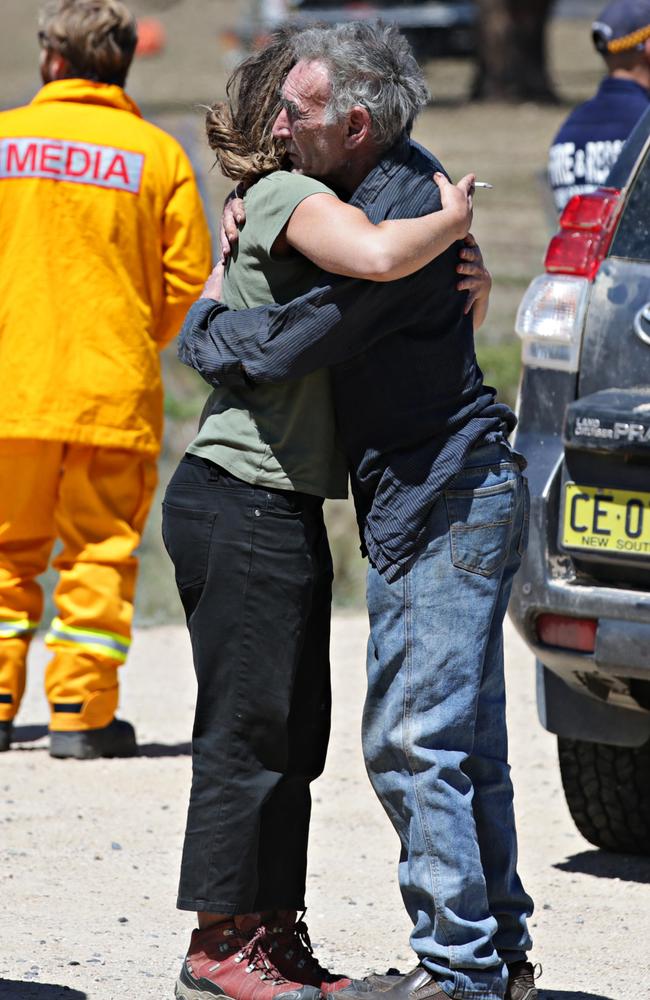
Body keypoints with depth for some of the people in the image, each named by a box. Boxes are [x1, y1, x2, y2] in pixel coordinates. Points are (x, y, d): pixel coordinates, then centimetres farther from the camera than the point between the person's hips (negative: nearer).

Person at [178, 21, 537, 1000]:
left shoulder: (396, 218, -22)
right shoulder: (406, 178, 9)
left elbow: (279, 347, -22)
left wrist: (204, 322, 1)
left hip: (441, 505, -10)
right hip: (465, 493, 10)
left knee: (411, 739, -9)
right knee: (465, 743, 14)